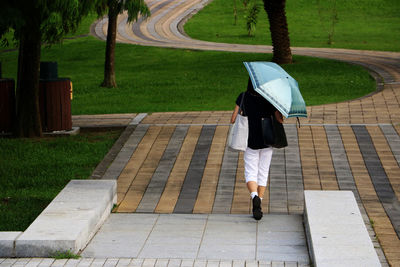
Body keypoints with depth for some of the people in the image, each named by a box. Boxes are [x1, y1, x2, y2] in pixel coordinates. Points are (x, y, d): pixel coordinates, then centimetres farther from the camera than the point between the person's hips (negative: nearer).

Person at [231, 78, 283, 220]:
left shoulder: (243, 97, -6)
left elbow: (233, 119, -6)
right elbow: (280, 120, -9)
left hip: (251, 142, -1)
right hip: (267, 141, 1)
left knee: (250, 173, 5)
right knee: (263, 173, 12)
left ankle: (255, 196, -24)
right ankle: (258, 207, 11)